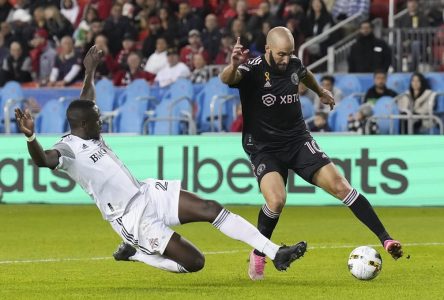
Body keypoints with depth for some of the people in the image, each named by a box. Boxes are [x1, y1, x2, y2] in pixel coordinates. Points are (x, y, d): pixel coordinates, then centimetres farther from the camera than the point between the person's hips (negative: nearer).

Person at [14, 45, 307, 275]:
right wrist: (30, 136, -58)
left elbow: (86, 103, 31)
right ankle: (134, 253, 11)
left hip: (147, 192, 9)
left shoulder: (89, 134, 10)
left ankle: (275, 253, -10)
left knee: (211, 208, -9)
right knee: (194, 262, -12)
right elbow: (43, 160, -40)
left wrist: (90, 70, 41)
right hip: (132, 217, -9)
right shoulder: (68, 148, -17)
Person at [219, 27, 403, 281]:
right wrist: (233, 66, -61)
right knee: (276, 201, -28)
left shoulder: (294, 64, 0)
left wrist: (321, 92, 43)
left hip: (298, 141, 4)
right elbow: (227, 79, -39)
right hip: (264, 148, -4)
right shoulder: (253, 70, -16)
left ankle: (386, 240, -8)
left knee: (339, 186, -11)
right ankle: (258, 254, -1)